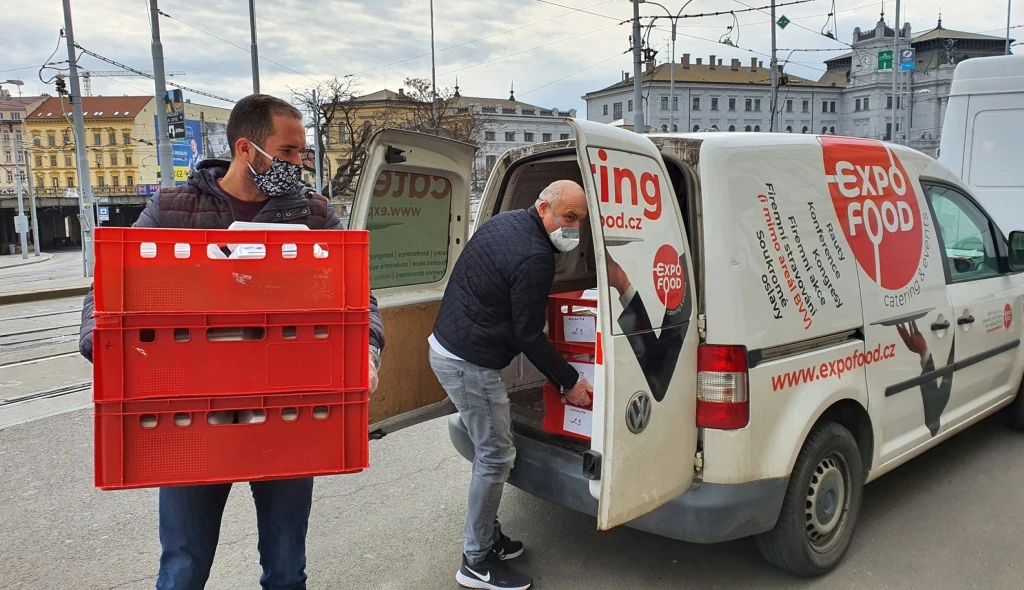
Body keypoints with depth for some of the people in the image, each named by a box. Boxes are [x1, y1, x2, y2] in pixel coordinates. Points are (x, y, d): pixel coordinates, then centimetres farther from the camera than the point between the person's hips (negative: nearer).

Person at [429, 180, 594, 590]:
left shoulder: (506, 221, 10)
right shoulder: (533, 257, -21)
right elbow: (529, 337, -17)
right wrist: (569, 382, -6)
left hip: (445, 348, 10)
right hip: (470, 364, -10)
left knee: (493, 449, 18)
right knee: (496, 457, 0)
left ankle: (489, 537, 30)